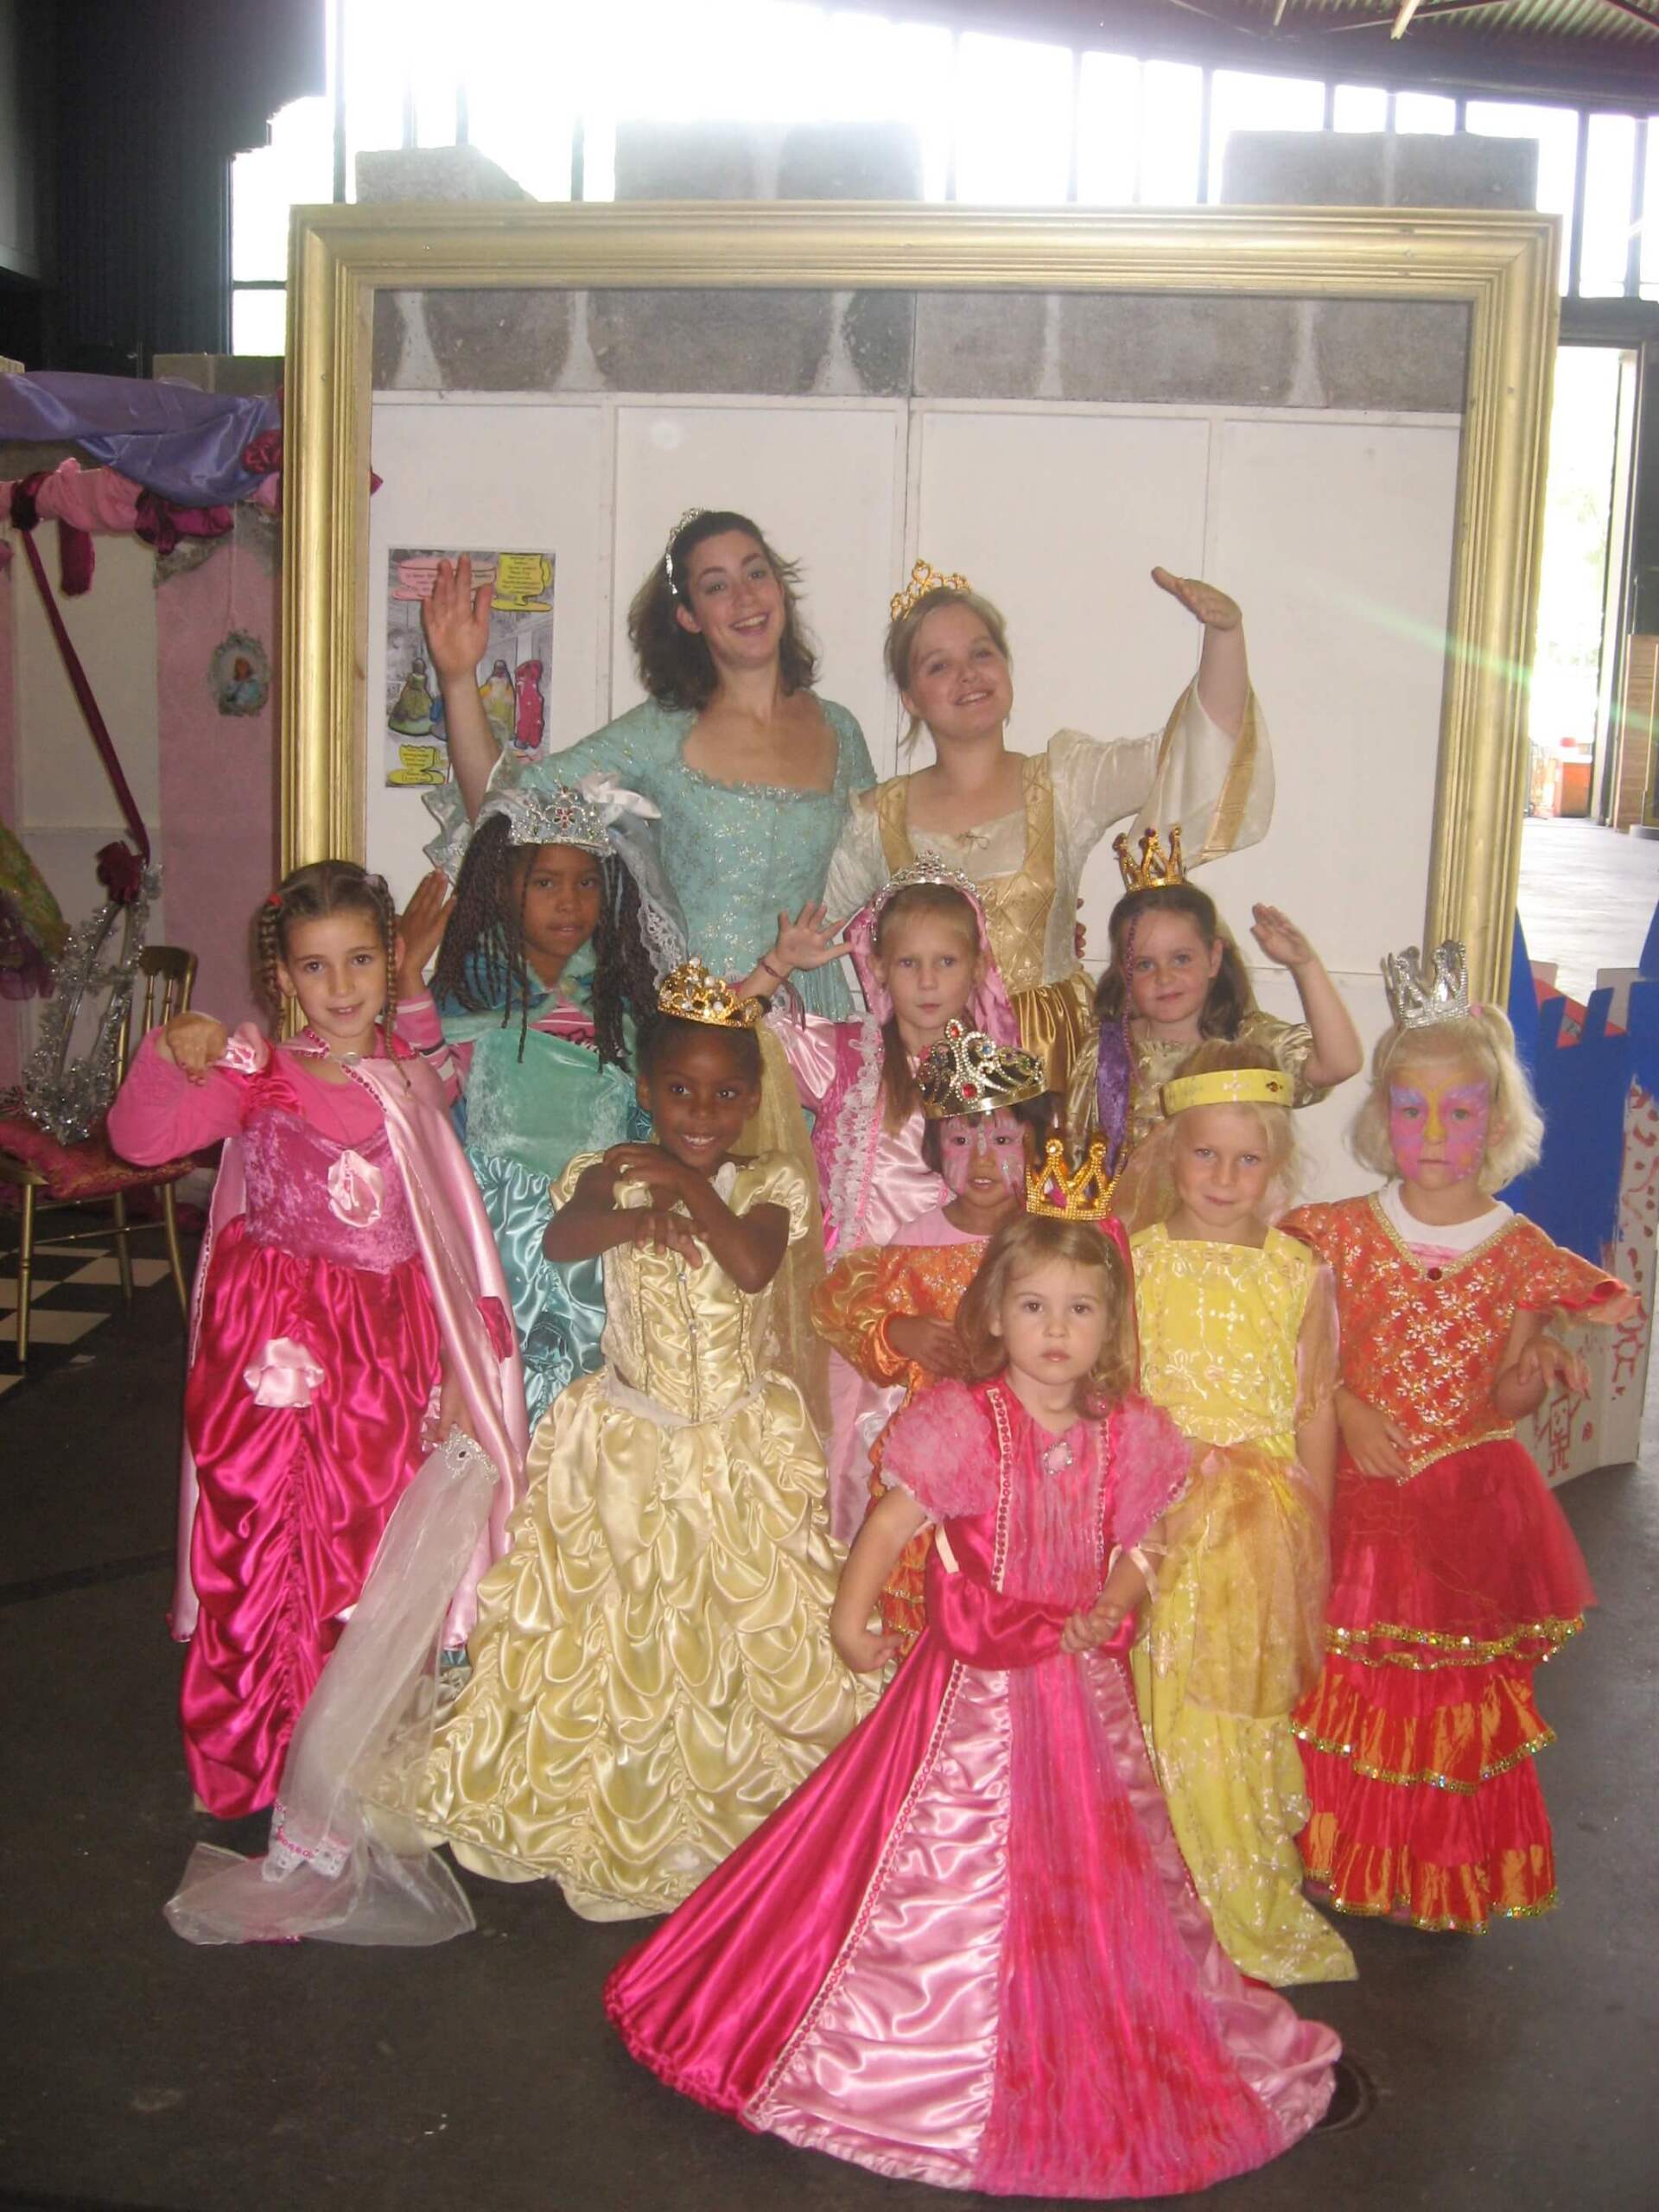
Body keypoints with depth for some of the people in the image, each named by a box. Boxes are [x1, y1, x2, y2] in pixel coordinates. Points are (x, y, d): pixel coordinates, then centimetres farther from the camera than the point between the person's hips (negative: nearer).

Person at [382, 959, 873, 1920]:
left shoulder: (767, 1187, -4)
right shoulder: (612, 1175, -4)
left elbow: (755, 1264, -24)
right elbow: (558, 1241, -24)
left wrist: (689, 1186, -28)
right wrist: (635, 1215, -39)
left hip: (740, 1445, 0)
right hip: (627, 1442, 0)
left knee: (740, 1618, 7)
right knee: (616, 1623, 8)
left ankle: (733, 1804, 27)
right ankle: (615, 1806, 27)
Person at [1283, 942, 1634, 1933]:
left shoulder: (1520, 1251, -5)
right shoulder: (1344, 1233, -4)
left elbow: (1499, 1405, -5)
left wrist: (1535, 1370, -26)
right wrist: (1344, 1408, -18)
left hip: (1472, 1498, 0)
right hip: (1360, 1494, 0)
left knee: (1460, 1695, 11)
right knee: (1347, 1690, 7)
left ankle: (1446, 1880, 30)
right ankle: (1344, 1861, 28)